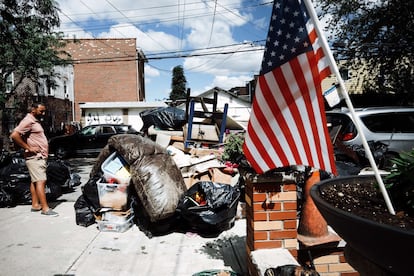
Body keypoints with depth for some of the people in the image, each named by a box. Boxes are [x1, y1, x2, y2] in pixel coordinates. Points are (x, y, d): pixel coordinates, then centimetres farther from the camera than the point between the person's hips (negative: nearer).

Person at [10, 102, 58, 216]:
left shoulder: (36, 121, 18)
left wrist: (44, 154, 14)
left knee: (35, 181, 13)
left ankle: (35, 205, 20)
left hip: (40, 157, 10)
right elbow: (14, 135, -23)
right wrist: (29, 148, -20)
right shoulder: (28, 121, -12)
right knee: (41, 181, -12)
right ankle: (45, 208, -12)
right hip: (35, 157, -10)